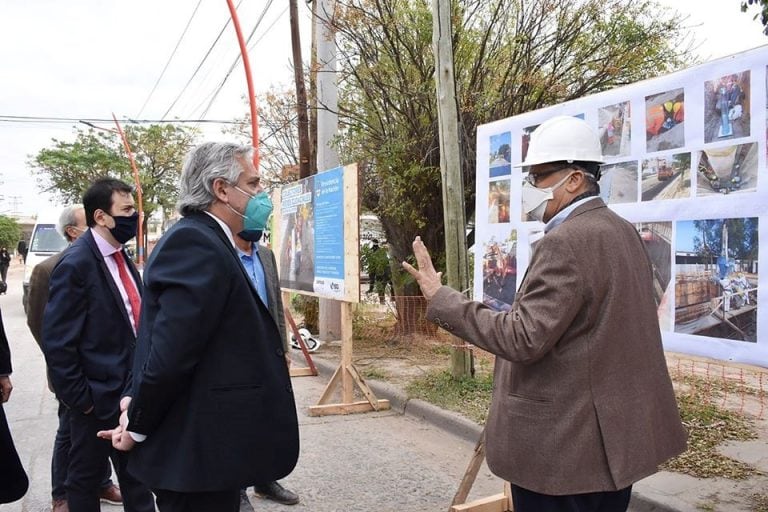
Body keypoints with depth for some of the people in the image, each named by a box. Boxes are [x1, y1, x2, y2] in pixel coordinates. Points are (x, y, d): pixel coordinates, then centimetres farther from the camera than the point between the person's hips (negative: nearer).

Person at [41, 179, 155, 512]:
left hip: (129, 391, 7)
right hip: (97, 396, -7)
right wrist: (80, 399, -15)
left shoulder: (121, 258, 7)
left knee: (136, 474, 17)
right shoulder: (76, 264, -18)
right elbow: (57, 342, -19)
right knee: (86, 479, 12)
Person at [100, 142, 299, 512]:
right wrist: (138, 426, -12)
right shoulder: (195, 243, -21)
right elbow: (171, 350, -25)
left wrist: (136, 399, 4)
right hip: (198, 448, -9)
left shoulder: (202, 240, 12)